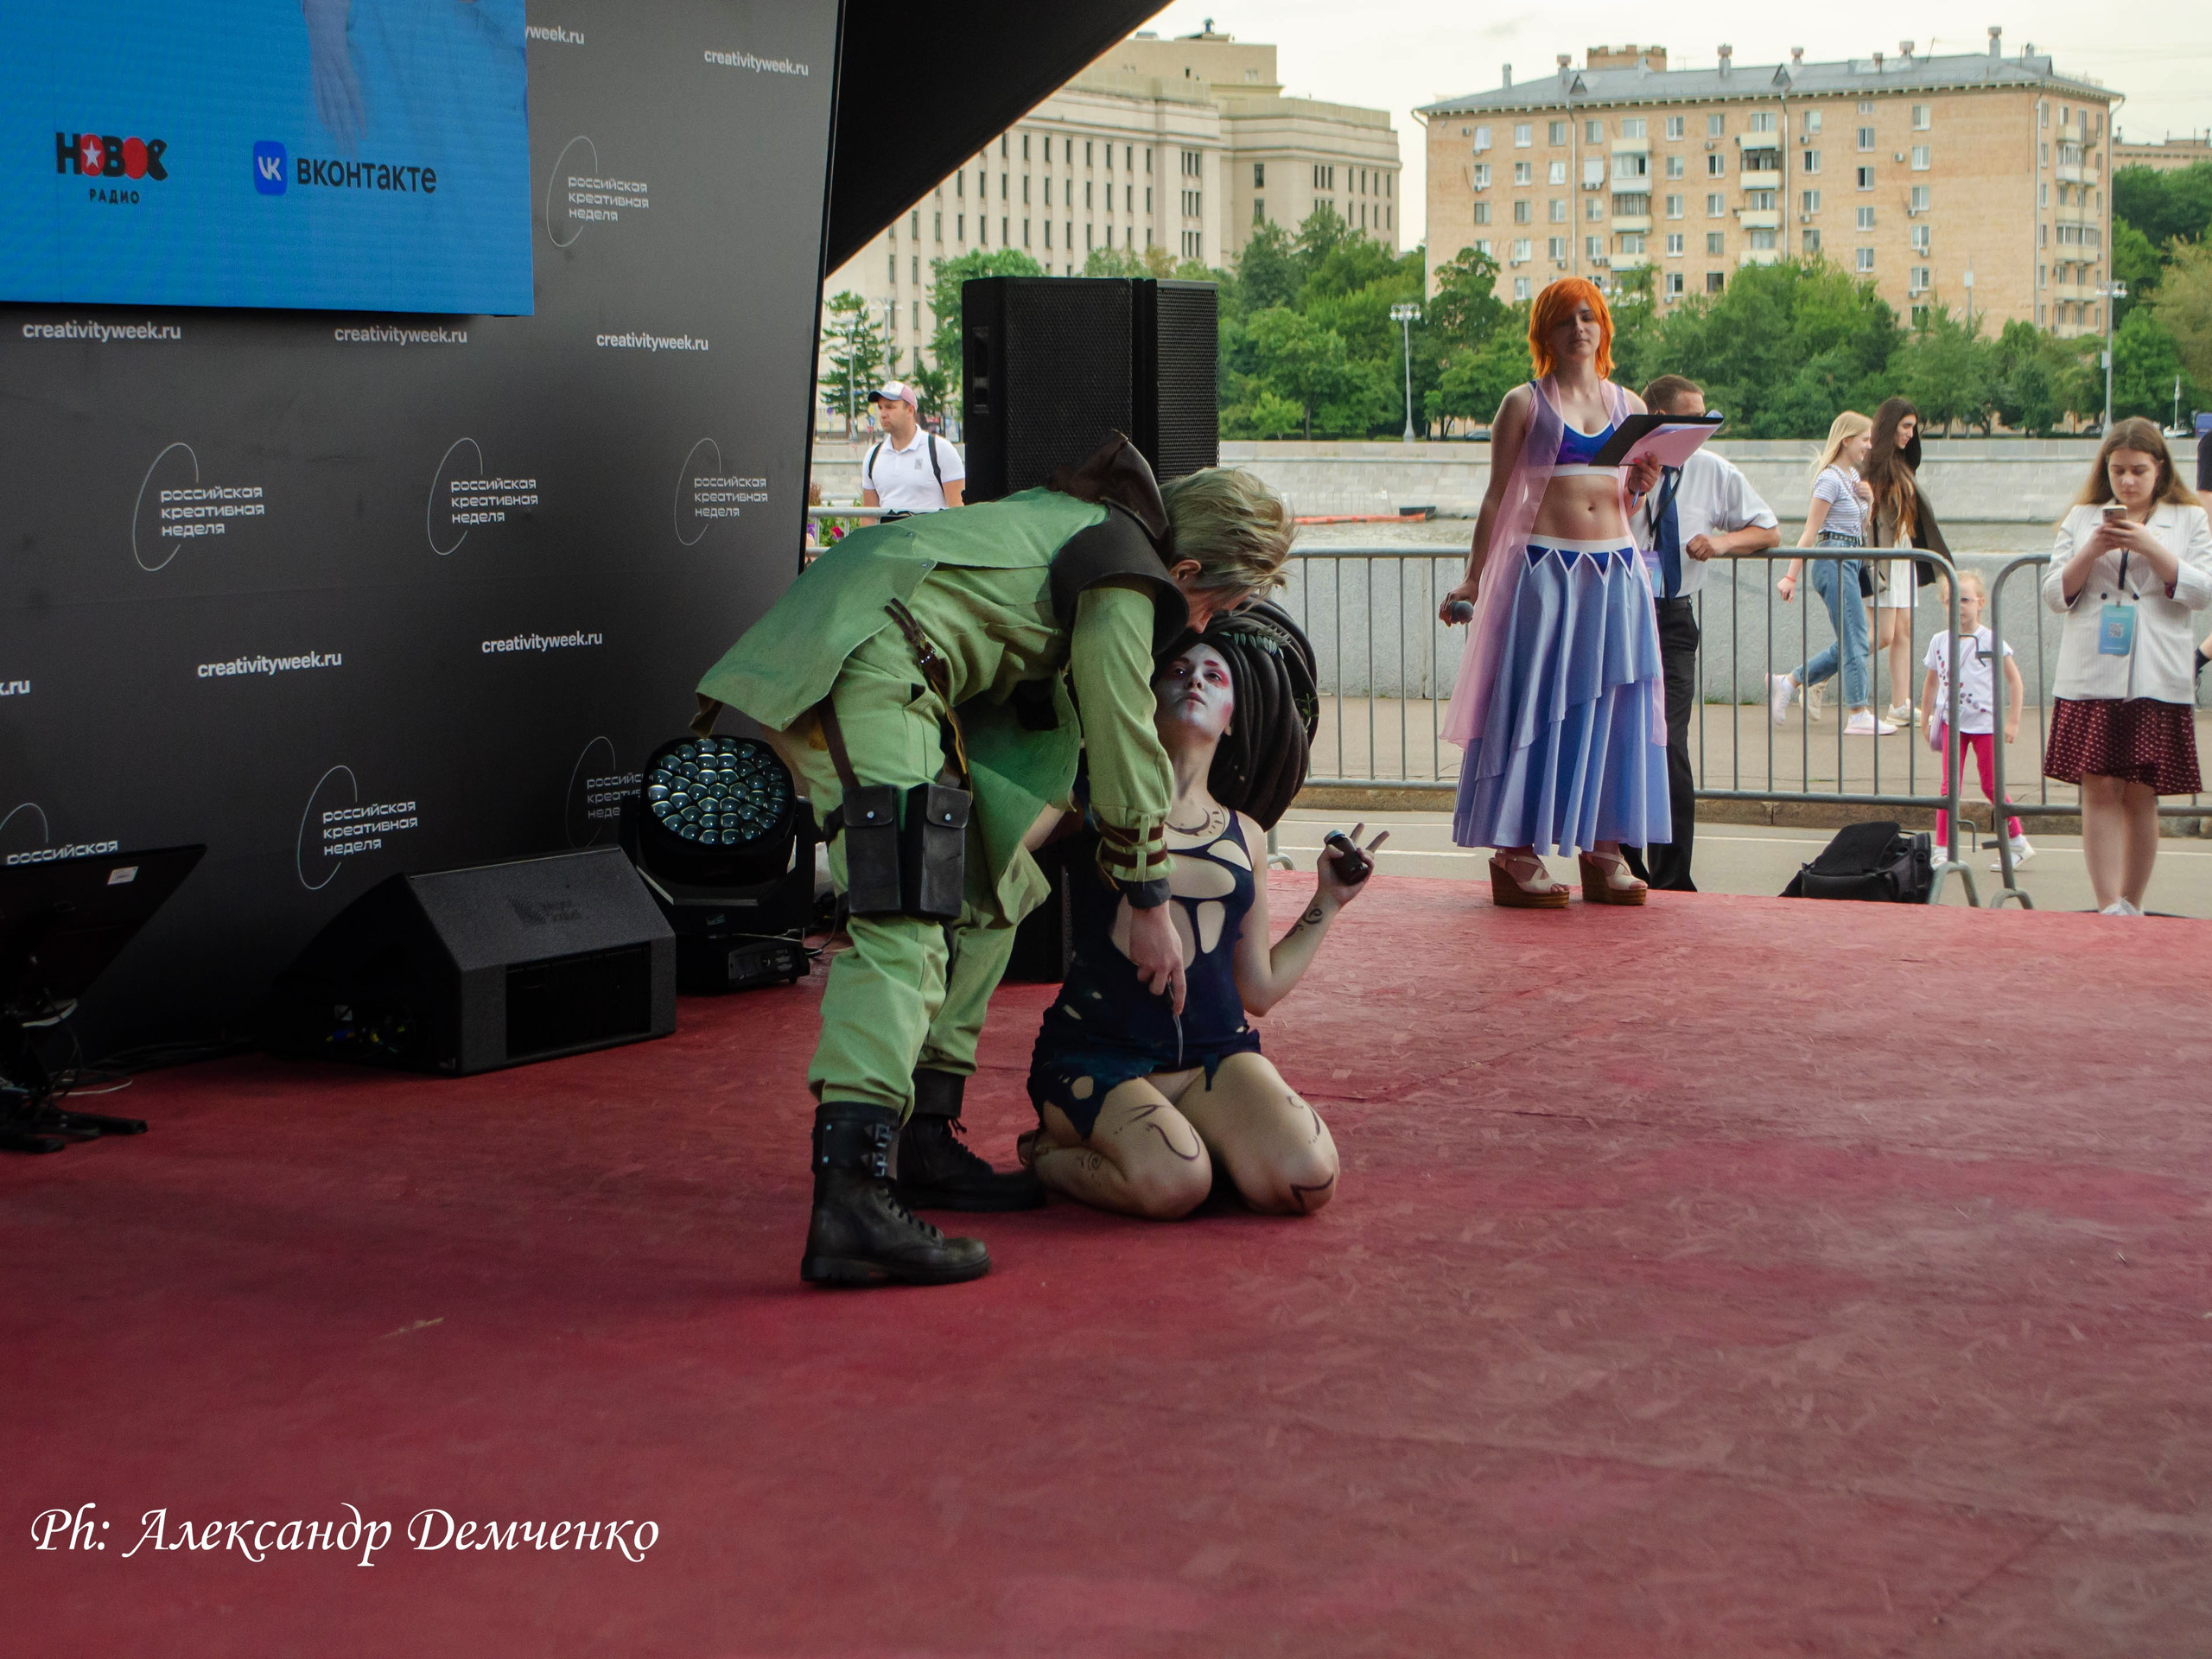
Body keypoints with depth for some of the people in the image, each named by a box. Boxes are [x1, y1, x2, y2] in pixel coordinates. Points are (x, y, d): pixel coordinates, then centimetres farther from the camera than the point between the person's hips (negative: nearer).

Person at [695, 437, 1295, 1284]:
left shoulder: (1076, 517, 27)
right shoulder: (1127, 578, -1)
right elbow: (1125, 746, 3)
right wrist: (1150, 905, 13)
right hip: (866, 668, -10)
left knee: (982, 896, 16)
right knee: (903, 934, -20)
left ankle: (923, 1144, 17)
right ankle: (849, 1200, -33)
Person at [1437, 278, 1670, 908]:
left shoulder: (1629, 406, 14)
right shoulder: (1524, 404, 4)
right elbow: (1498, 497, 5)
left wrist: (1644, 486, -3)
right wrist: (1473, 579, 1)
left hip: (1616, 569, 4)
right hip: (1543, 568, -4)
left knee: (1613, 706, 2)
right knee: (1536, 703, -5)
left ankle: (1604, 848, 9)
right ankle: (1516, 854, -2)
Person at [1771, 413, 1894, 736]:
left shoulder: (1853, 475, 16)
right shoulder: (1831, 479, -11)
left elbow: (1862, 523, 28)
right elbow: (1810, 531, -14)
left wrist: (1868, 496, 7)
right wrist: (1791, 576, -17)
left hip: (1850, 563, 10)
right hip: (1834, 561, -10)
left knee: (1848, 643, 8)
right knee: (1855, 640, -8)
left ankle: (1787, 683, 15)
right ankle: (1860, 715, -4)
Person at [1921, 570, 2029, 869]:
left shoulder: (1990, 642, -6)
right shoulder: (1940, 642, 4)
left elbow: (2015, 681, -3)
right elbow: (1931, 683, 16)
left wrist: (2012, 722, -6)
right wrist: (1926, 720, 15)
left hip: (1985, 723, -3)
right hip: (1953, 722, 3)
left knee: (1992, 787, 4)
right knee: (1949, 786, -3)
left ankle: (2018, 843, 20)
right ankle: (1942, 849, -1)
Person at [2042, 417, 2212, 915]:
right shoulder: (2082, 519, 13)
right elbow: (2056, 594, 9)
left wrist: (2149, 547, -11)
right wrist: (2092, 550, -8)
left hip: (2156, 681, -1)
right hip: (2090, 679, 1)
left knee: (2141, 795, 1)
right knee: (2100, 790, -8)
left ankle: (2131, 907, 11)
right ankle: (2110, 908, -12)